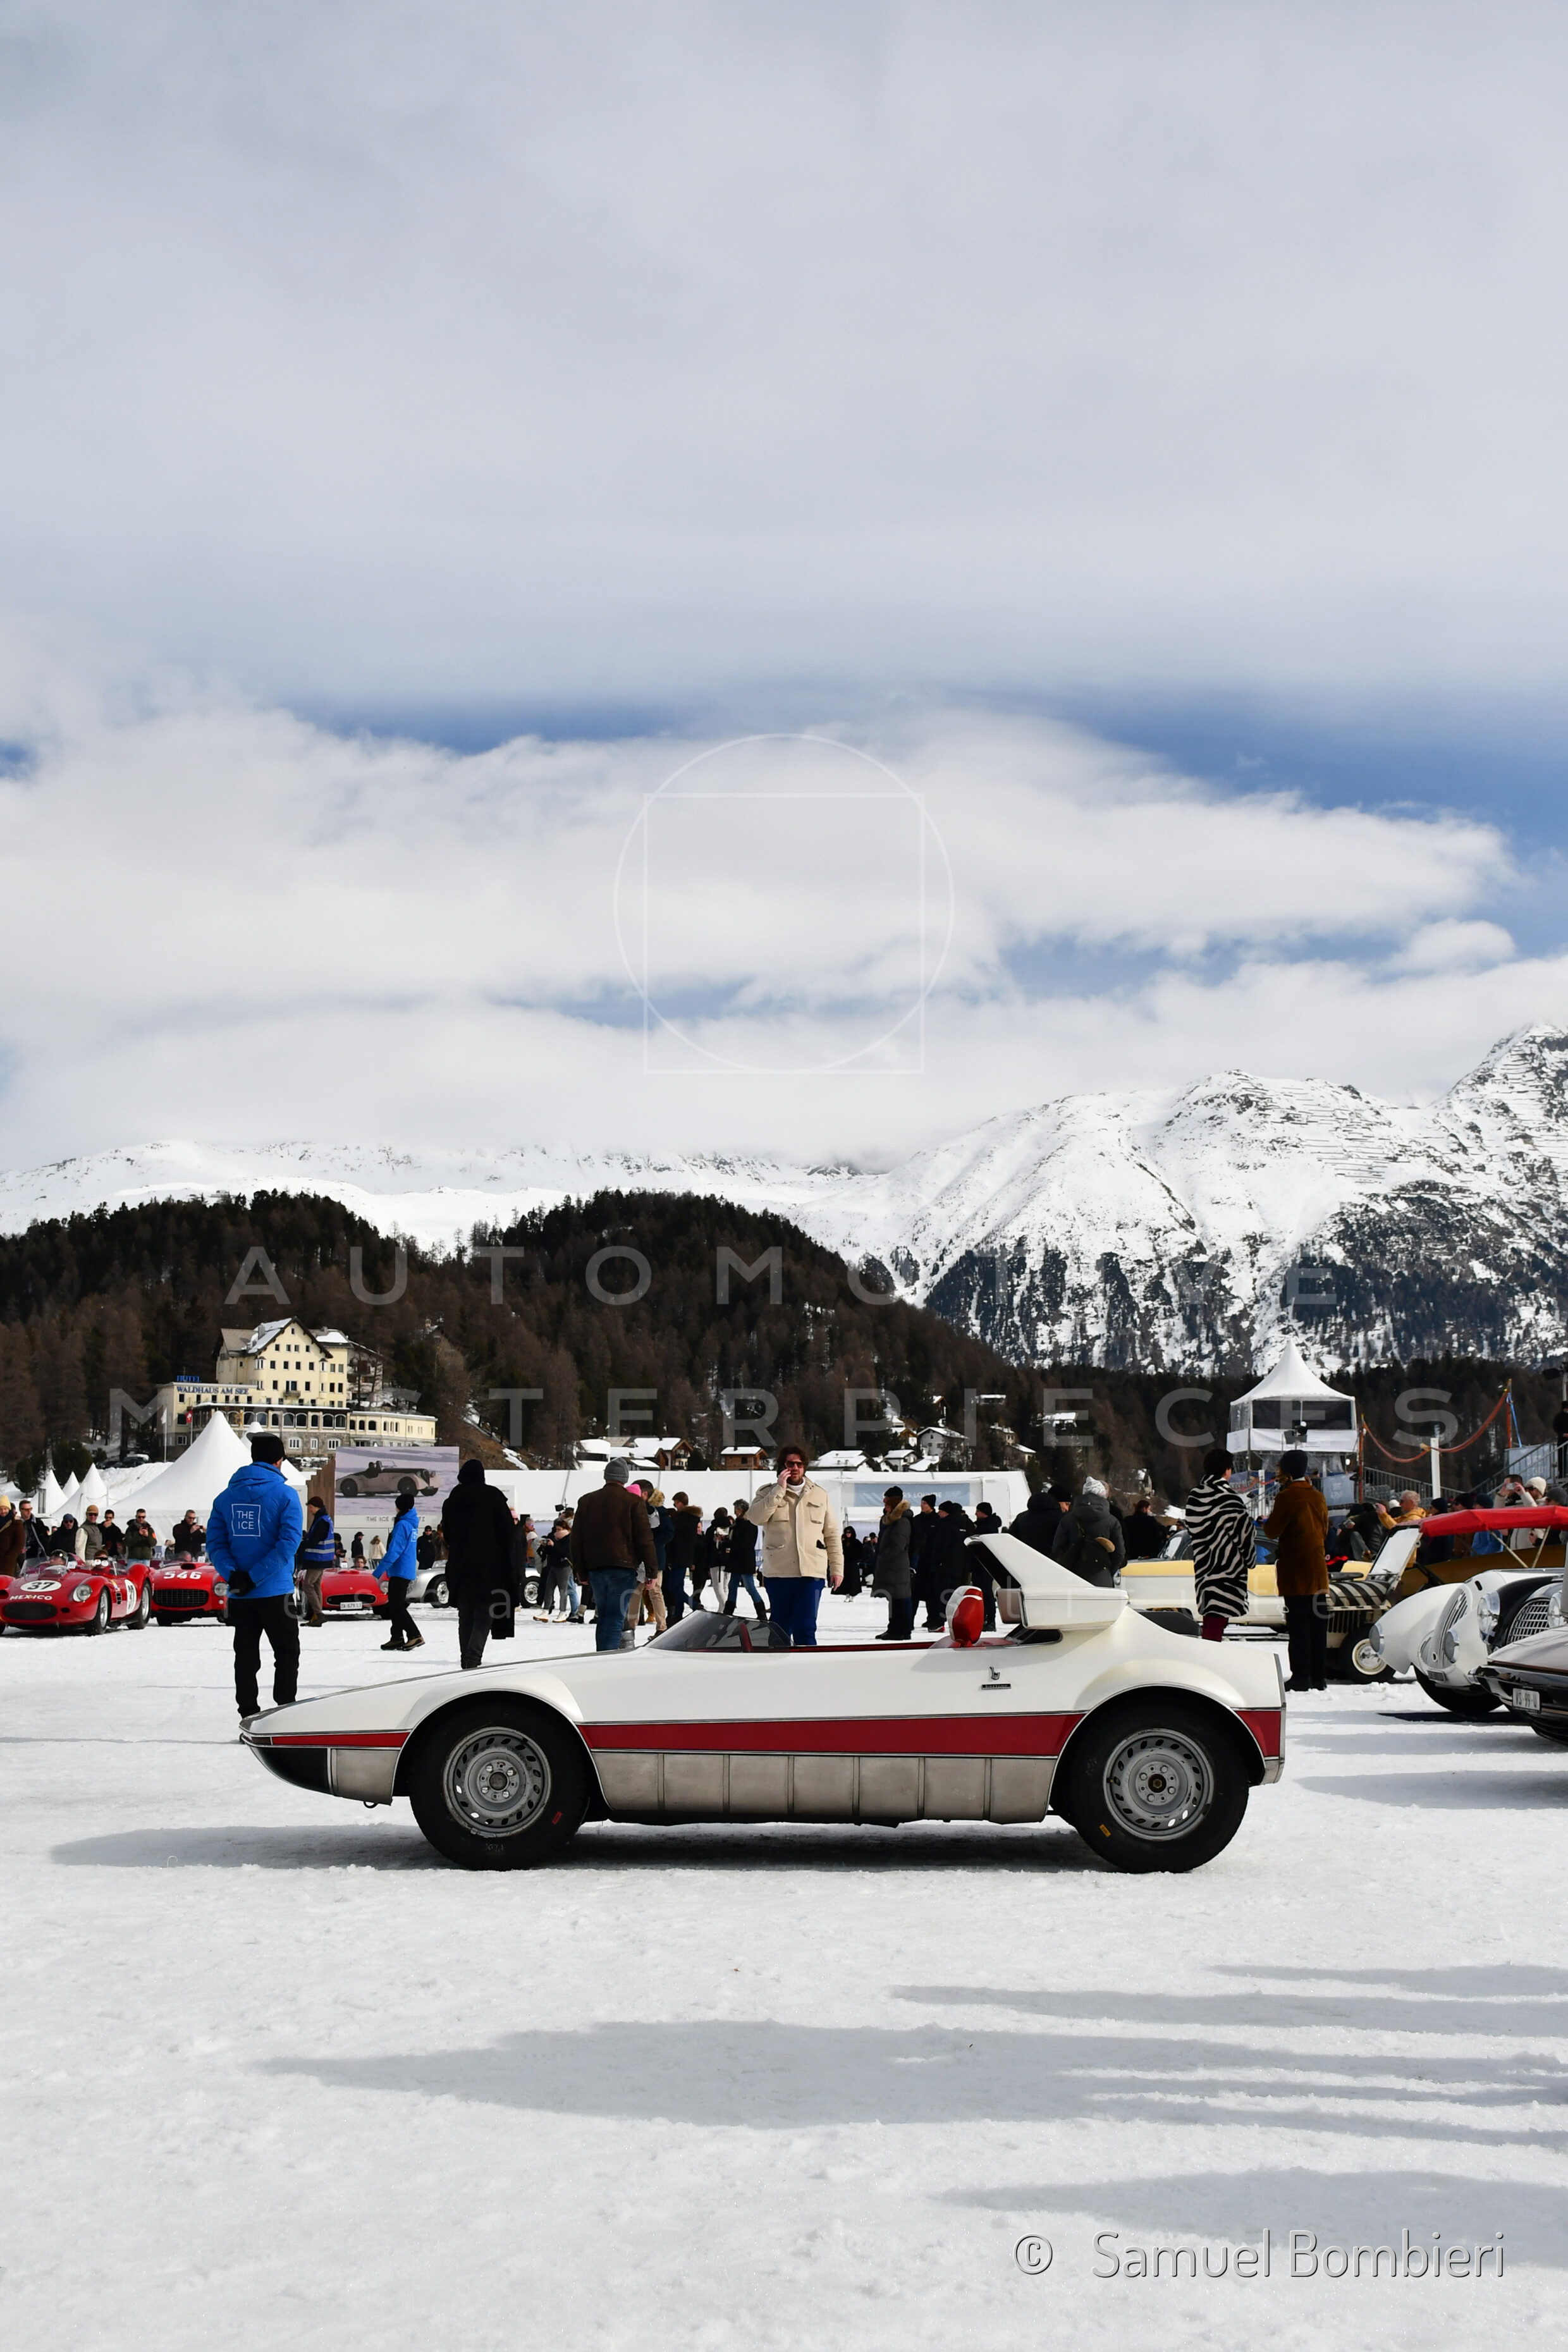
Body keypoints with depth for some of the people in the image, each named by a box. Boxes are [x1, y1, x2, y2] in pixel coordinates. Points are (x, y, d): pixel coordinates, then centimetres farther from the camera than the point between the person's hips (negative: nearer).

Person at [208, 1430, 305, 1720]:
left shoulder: (227, 1496, 7)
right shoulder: (285, 1494, -7)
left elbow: (215, 1543, 0)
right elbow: (289, 1542, -17)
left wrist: (232, 1574, -11)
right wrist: (254, 1577, -16)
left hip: (239, 1596, 4)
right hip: (276, 1592, -4)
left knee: (246, 1656, 11)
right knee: (287, 1653, 7)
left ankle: (248, 1716, 12)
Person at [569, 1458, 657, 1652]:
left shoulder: (586, 1501, 10)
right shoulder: (634, 1502, -3)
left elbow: (576, 1539, 12)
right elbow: (645, 1540, -6)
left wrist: (580, 1570, 17)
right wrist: (652, 1571, -1)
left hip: (595, 1568, 4)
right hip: (623, 1567, -4)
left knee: (604, 1616, 16)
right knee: (616, 1618, -6)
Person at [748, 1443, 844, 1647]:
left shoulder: (819, 1495, 12)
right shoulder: (769, 1493, 7)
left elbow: (832, 1534, 14)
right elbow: (756, 1516, -14)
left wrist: (837, 1568, 8)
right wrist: (779, 1490, -14)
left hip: (812, 1573, 0)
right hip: (778, 1574, 0)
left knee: (806, 1628, -8)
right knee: (781, 1628, 8)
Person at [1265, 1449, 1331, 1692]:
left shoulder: (1287, 1496, -13)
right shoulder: (1317, 1497, 9)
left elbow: (1272, 1531, -11)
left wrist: (1268, 1522, 9)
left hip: (1295, 1572, -7)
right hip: (1318, 1571, 7)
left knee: (1298, 1624, -4)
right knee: (1318, 1623, 9)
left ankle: (1301, 1676, -5)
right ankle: (1319, 1676, 12)